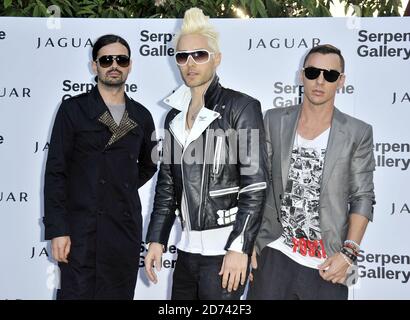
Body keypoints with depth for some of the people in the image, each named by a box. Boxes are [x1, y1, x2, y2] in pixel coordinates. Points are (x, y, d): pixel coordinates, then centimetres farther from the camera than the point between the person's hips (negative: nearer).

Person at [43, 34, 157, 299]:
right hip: (82, 230, -3)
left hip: (127, 228, 4)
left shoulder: (141, 116, 11)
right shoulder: (73, 109, 0)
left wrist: (126, 187, 10)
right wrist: (57, 230, -11)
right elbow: (56, 172, -5)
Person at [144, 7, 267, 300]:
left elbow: (256, 184, -12)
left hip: (225, 250, -5)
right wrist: (157, 239, 10)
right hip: (188, 249, 6)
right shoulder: (175, 116, 12)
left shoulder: (241, 107, -6)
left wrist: (239, 248, -17)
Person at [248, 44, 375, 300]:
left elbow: (363, 198, 0)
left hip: (328, 265, -1)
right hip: (273, 256, 1)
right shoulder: (275, 121, 3)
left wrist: (349, 253, -9)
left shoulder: (358, 133, -1)